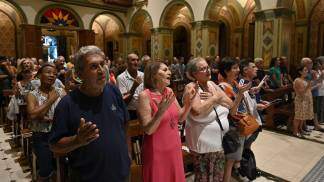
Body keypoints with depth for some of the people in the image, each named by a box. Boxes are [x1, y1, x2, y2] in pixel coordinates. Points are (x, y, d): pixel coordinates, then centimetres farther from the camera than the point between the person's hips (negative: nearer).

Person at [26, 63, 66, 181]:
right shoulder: (32, 95, -4)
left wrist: (50, 118, -18)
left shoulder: (61, 92, 0)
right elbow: (33, 115, -20)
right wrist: (51, 100, -15)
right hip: (41, 138, -2)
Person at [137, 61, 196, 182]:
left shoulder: (169, 91, 2)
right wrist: (161, 110, -33)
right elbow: (148, 130, -20)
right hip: (157, 152, -6)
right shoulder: (145, 95, -17)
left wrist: (188, 101, -8)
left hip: (174, 148, 6)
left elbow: (180, 118, 7)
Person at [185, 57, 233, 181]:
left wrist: (215, 97, -13)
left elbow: (230, 104, 3)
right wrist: (215, 98, -18)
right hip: (204, 144, -6)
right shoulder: (191, 87, -15)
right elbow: (197, 111, -31)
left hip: (221, 141, 7)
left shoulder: (212, 84, 6)